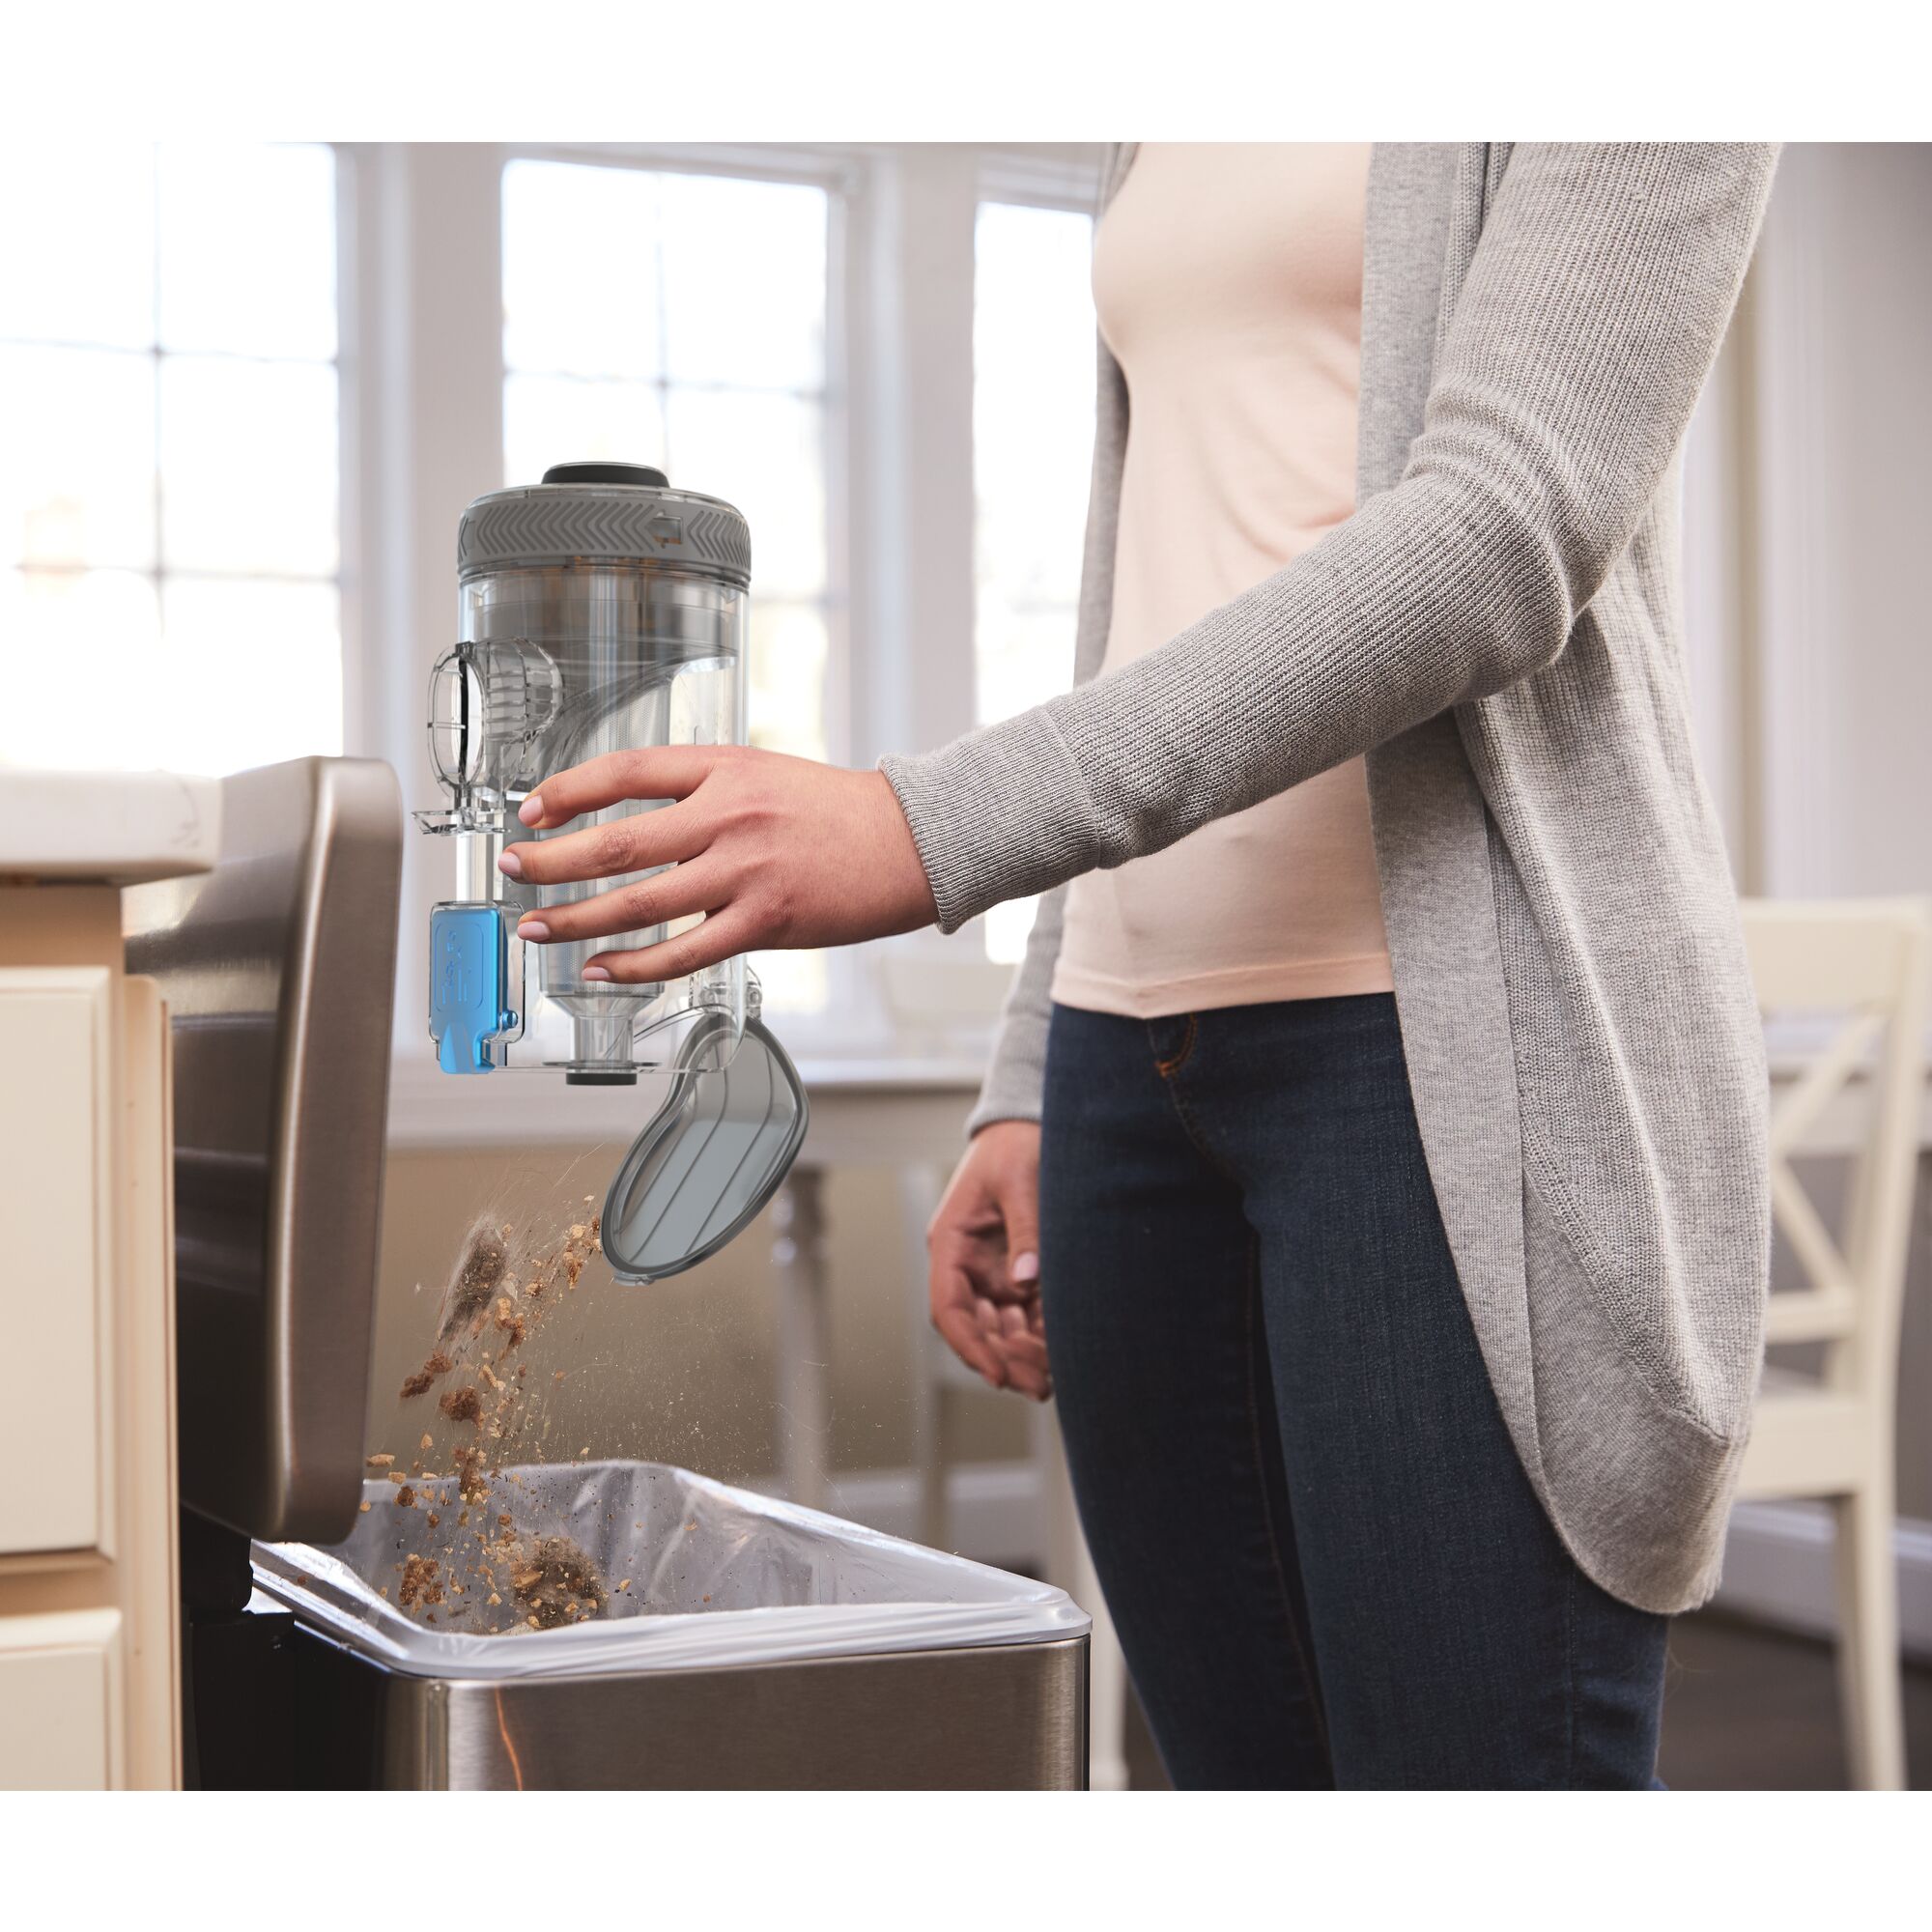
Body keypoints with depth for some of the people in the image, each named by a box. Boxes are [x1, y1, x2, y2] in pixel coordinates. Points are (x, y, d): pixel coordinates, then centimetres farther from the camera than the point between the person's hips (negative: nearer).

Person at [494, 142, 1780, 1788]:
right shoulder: (1166, 137, 23)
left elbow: (1505, 532, -15)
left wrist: (938, 832, -22)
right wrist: (1031, 1093, 14)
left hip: (1459, 1036, -6)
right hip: (1145, 1049, 7)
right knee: (1239, 1762, 8)